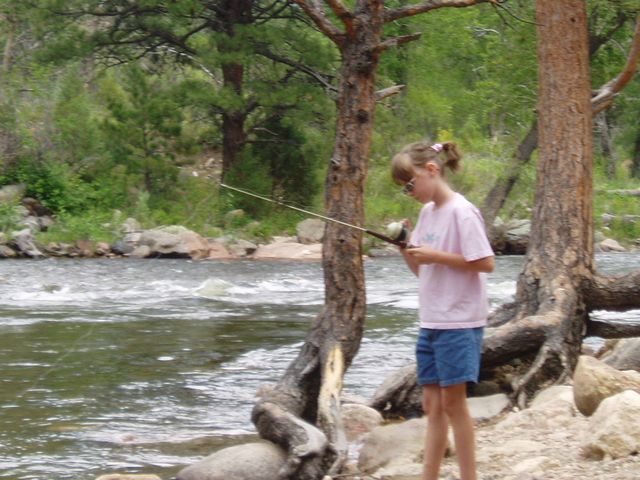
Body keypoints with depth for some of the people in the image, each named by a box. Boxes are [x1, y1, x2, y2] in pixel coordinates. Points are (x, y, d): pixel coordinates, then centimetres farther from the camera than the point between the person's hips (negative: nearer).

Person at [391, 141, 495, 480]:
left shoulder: (462, 212, -13)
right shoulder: (427, 213, 12)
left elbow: (486, 263, -17)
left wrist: (437, 256, -19)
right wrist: (406, 249, -2)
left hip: (459, 322, -8)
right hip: (431, 321, 8)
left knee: (453, 401, -4)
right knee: (432, 403, 9)